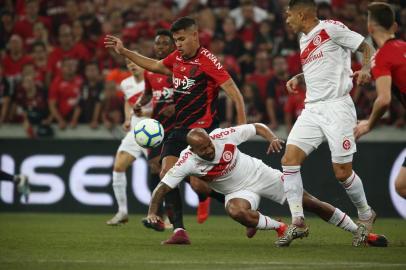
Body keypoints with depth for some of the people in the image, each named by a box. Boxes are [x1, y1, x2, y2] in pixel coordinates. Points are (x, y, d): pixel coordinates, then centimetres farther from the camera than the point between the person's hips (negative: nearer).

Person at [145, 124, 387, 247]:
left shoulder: (223, 136, -21)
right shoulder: (187, 162, -22)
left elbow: (258, 127, -8)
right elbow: (163, 187, -18)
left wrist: (272, 138, -27)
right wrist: (152, 212, -32)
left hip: (261, 175, 0)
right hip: (239, 191, 0)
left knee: (310, 202, -3)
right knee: (235, 210, -37)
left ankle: (359, 231, 12)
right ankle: (279, 228, -11)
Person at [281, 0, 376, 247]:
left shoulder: (331, 28, -7)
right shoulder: (304, 39, 17)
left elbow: (367, 48, -3)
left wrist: (365, 70, -22)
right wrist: (298, 78, 13)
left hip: (337, 107, -7)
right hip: (312, 109, 7)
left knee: (343, 172, -4)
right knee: (290, 159, -8)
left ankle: (366, 215, 21)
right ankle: (298, 222, -3)